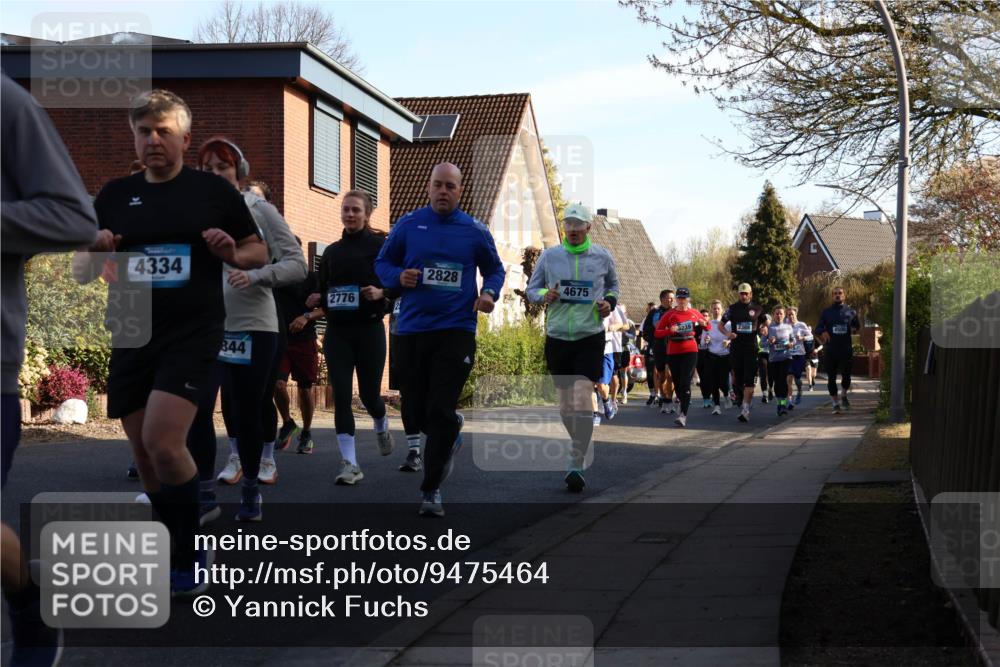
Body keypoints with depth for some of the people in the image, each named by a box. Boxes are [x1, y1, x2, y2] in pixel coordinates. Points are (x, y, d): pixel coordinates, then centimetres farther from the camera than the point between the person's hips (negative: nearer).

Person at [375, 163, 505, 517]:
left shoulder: (475, 231, 3)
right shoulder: (408, 225, 4)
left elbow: (494, 269, 15)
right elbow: (382, 262, 12)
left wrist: (489, 293, -6)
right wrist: (399, 276, -10)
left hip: (456, 330, -2)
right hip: (411, 329, 2)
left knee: (440, 414, -8)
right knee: (416, 408, 9)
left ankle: (432, 490, 2)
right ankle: (451, 431, 44)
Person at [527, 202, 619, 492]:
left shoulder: (602, 256, 3)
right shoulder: (549, 255, 4)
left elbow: (613, 284, 20)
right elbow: (531, 288, 12)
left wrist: (610, 301, -1)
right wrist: (544, 295, -10)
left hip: (590, 338, -3)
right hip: (557, 337, 3)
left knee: (582, 400, -16)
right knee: (565, 404, 10)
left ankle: (576, 466, -17)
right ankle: (580, 448, 33)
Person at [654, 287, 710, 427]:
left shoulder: (694, 313, 8)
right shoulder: (670, 314, 4)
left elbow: (709, 327, 18)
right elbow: (657, 332, 0)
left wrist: (704, 323, -5)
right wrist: (670, 330, -18)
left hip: (690, 351, -2)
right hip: (673, 352, 2)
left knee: (685, 383, -13)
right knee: (677, 383, 9)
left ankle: (683, 415, -19)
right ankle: (683, 406, 34)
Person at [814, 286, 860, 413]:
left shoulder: (851, 312, 8)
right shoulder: (826, 312, 8)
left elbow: (857, 326, 21)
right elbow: (817, 329, 7)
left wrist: (854, 329, -3)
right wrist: (823, 332, -16)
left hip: (846, 349, 0)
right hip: (831, 350, 0)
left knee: (846, 375, -3)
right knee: (831, 378, 2)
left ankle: (843, 396, 25)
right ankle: (835, 403, 15)